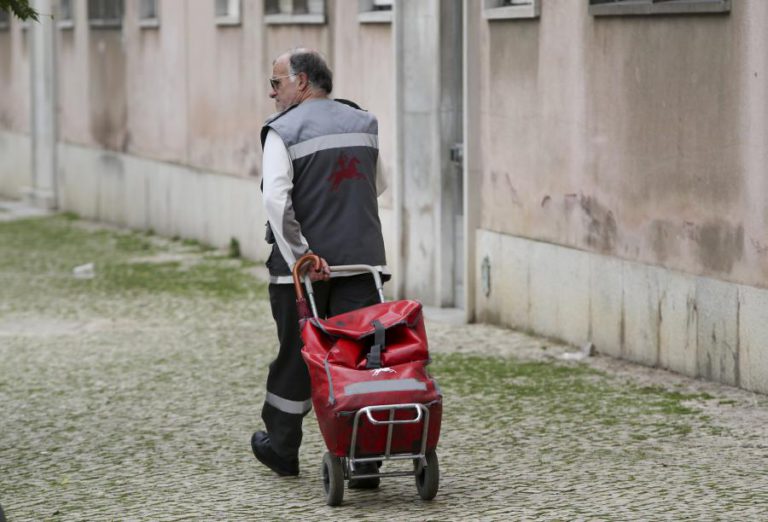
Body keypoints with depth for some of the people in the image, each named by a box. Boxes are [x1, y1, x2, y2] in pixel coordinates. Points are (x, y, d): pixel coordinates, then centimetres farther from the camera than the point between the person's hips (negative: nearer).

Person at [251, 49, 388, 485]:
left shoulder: (283, 131, -7)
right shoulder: (365, 123, 10)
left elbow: (277, 199, -19)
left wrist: (301, 257, -18)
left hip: (302, 268, -3)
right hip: (362, 261, 3)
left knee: (296, 359, 11)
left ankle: (281, 448, 26)